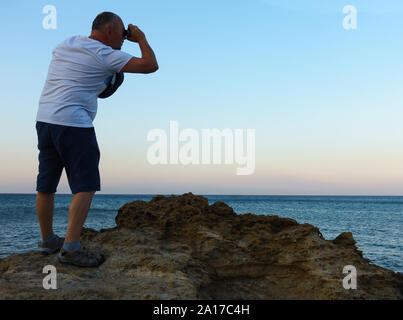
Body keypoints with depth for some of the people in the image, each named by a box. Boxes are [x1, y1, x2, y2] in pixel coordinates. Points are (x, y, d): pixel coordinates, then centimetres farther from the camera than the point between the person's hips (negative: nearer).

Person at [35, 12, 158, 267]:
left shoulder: (64, 45, 16)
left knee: (46, 185, 14)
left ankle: (48, 240, 27)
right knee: (86, 186, -5)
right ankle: (71, 247, -10)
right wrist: (141, 39, 11)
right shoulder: (105, 55, -6)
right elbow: (151, 65, -5)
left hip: (45, 119, 8)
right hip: (73, 124, -8)